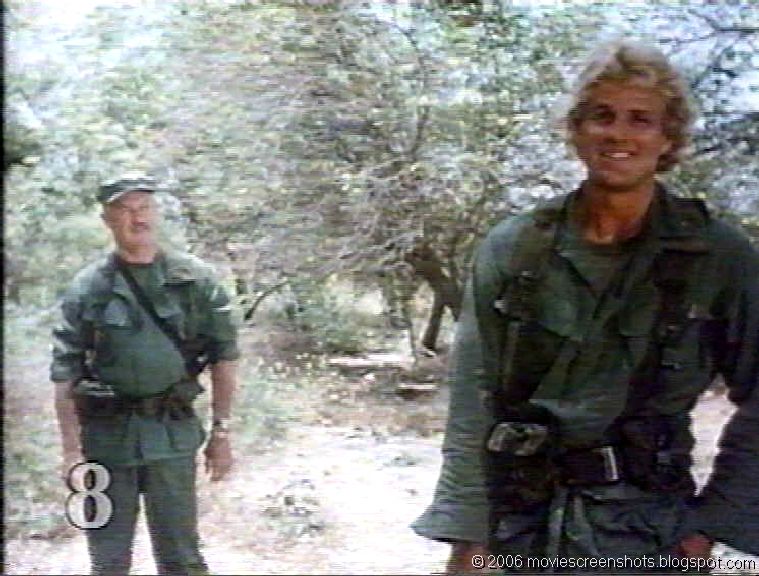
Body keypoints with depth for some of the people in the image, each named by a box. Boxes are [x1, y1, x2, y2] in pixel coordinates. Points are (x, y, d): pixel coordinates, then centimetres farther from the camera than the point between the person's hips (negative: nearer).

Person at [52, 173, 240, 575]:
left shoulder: (195, 279, 1)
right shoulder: (88, 288, 0)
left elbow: (223, 357, 3)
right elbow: (65, 375, 0)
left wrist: (221, 432, 0)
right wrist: (72, 449, -6)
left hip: (172, 435, 0)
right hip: (106, 435, 1)